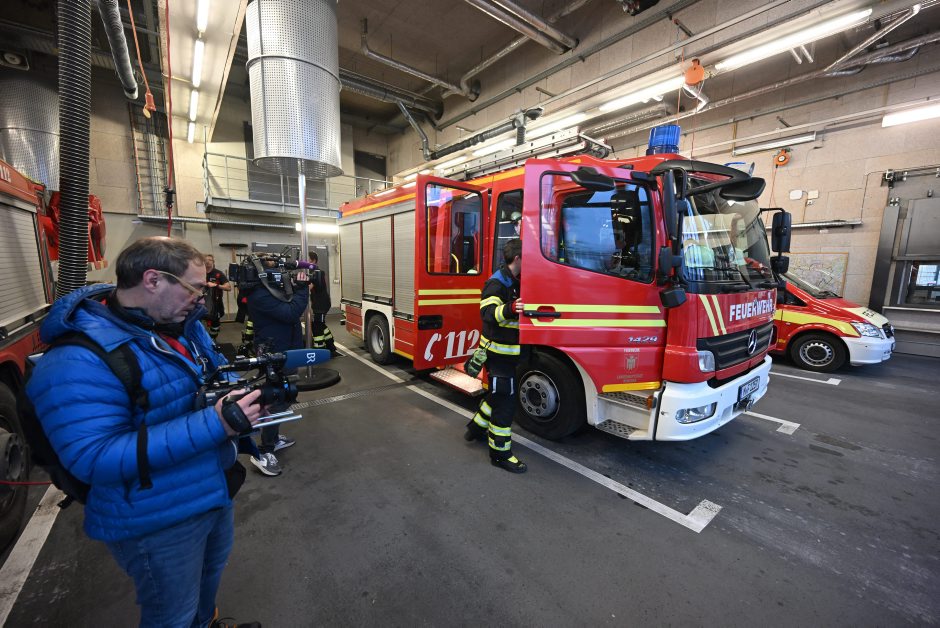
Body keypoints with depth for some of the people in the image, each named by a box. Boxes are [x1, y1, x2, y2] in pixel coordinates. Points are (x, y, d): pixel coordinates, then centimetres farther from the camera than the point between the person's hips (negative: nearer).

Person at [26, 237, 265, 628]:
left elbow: (215, 368, 11)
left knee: (212, 572, 34)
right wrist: (212, 425, -38)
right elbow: (94, 459, -32)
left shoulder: (185, 324, -3)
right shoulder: (77, 361, -28)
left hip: (214, 491, 8)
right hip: (157, 522, -8)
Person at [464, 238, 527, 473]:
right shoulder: (497, 282, -18)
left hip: (509, 351, 10)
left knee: (500, 394, 22)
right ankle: (500, 452, 11)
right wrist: (510, 309, -47)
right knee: (505, 401, -3)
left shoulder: (515, 282, 11)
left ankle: (477, 428, 41)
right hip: (498, 351, -10)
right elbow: (487, 312, -31)